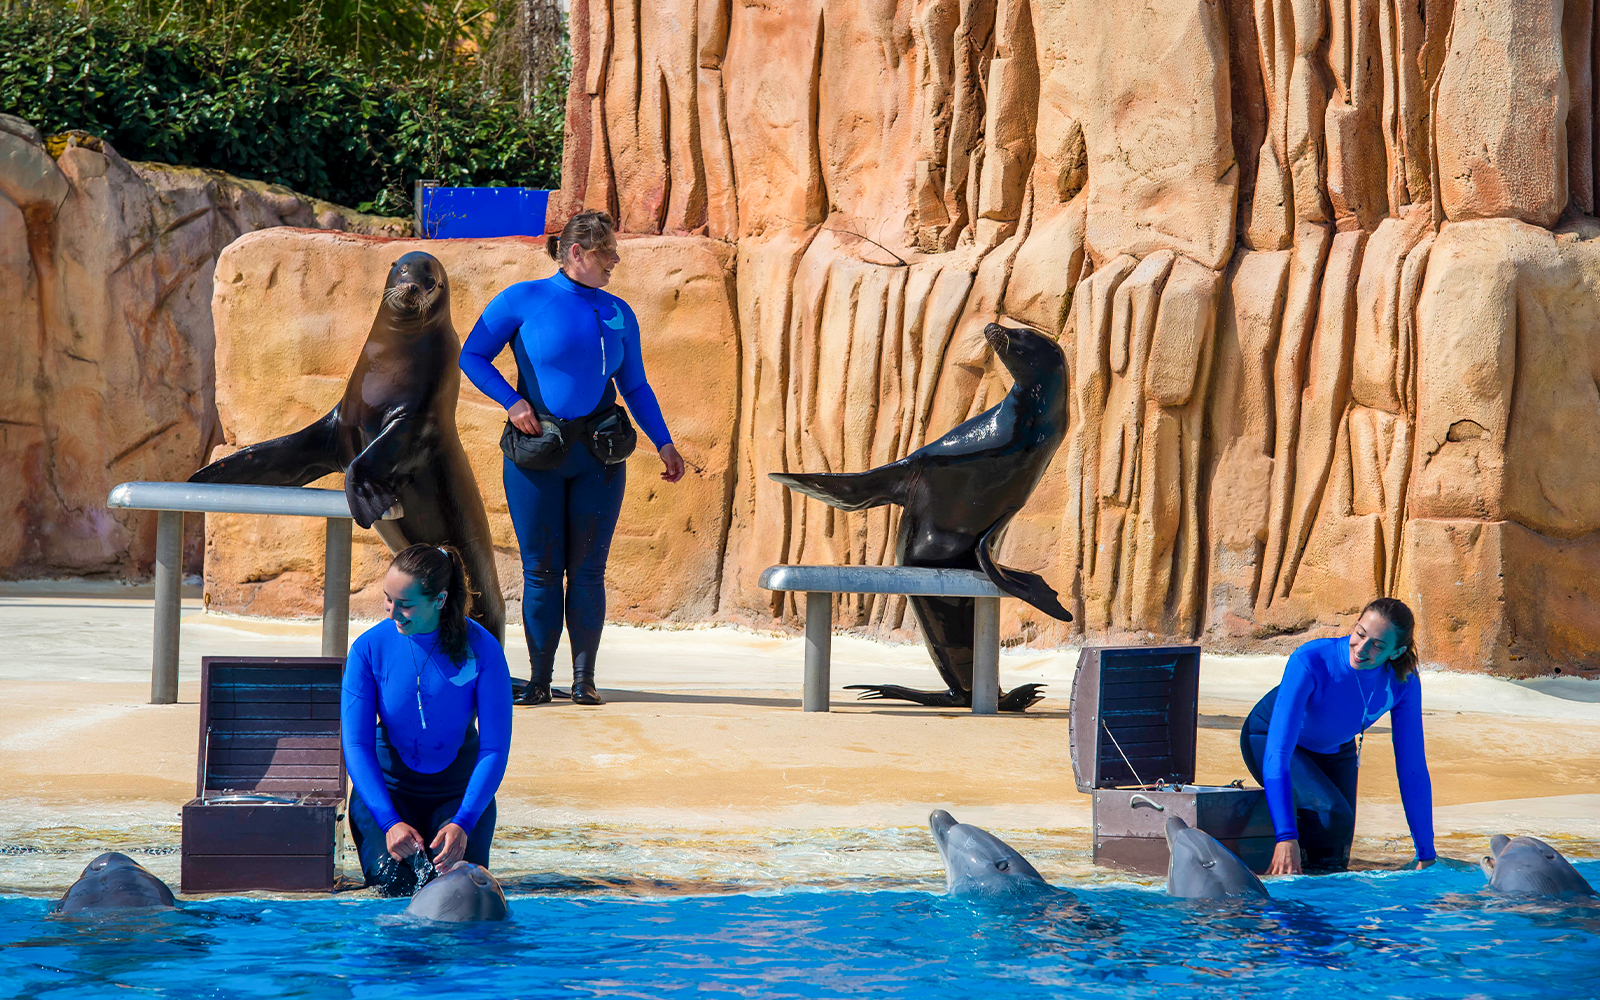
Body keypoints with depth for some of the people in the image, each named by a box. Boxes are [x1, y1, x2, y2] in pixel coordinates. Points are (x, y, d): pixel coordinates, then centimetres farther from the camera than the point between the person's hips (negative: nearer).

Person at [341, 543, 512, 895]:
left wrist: (463, 823, -26)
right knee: (394, 881, -22)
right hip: (387, 783, 0)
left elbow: (494, 749, -14)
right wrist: (390, 822, -25)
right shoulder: (369, 648, -14)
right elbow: (356, 745, -13)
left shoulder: (482, 649, -16)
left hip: (458, 786, 0)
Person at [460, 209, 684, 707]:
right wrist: (511, 402, -9)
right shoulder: (523, 300, -3)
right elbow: (472, 355, 3)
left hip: (598, 455, 2)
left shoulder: (618, 313, 8)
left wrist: (663, 443, 8)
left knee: (588, 569, 2)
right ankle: (539, 679, 10)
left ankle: (584, 678, 9)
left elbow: (636, 386, 15)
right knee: (541, 569, 1)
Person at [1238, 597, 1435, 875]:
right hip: (1267, 739, -5)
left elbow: (1413, 766, -19)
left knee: (1335, 863, 4)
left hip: (1335, 751, 5)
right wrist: (1286, 837, -51)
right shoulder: (1310, 661, -39)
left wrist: (1426, 856, -19)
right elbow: (1278, 751, -43)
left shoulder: (1404, 682, -26)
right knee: (1333, 817, -29)